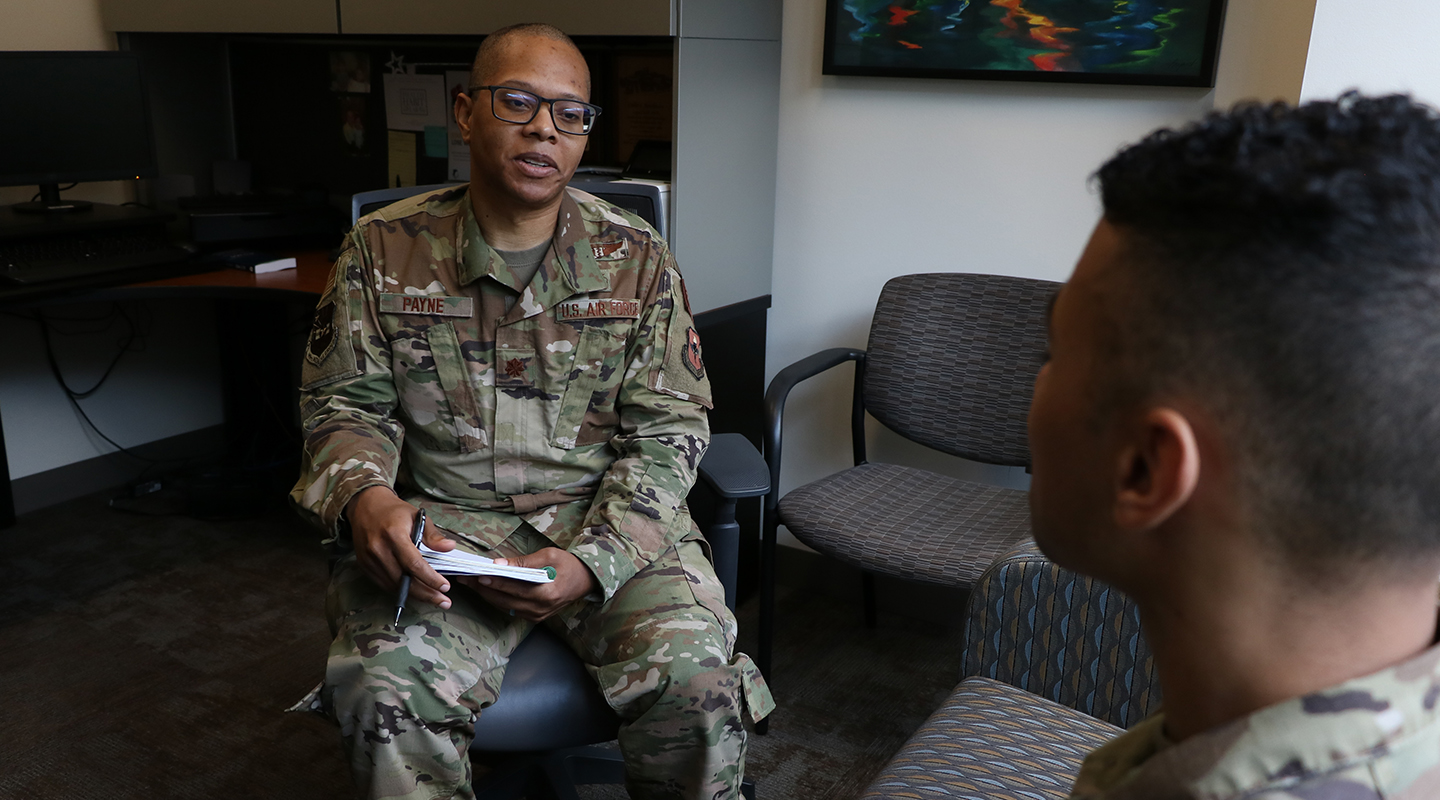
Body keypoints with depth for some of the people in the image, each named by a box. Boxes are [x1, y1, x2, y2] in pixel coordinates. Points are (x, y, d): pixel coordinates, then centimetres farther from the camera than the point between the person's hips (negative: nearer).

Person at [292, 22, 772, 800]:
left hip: (609, 520, 0)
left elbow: (667, 430, 0)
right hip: (443, 523, 1)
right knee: (387, 686, -27)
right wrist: (363, 496, -18)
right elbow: (346, 402, 7)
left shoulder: (637, 258, 1)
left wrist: (594, 560, -16)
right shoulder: (384, 249, 3)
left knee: (697, 681, -25)